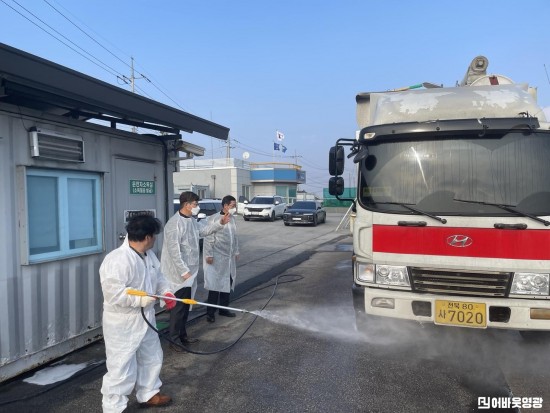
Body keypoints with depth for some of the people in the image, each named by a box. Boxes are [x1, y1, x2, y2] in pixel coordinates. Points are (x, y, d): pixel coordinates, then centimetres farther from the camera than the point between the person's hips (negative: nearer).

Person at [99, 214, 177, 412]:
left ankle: (148, 394, 44)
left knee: (151, 357, 23)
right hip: (122, 324, -9)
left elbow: (158, 277, 13)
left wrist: (166, 292, -6)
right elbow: (112, 292, -31)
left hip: (145, 318, 10)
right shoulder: (117, 260, -27)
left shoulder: (149, 255, 3)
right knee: (122, 368, 1)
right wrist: (140, 299, -25)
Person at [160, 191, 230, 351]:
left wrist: (220, 223, 9)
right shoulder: (175, 223, -22)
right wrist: (184, 271, -23)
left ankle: (182, 335, 33)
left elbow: (204, 229, 24)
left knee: (186, 306, 19)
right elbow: (174, 251, -25)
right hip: (180, 274, -9)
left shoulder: (191, 220, 7)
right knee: (178, 307, 2)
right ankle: (173, 340, 15)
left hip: (190, 271, 9)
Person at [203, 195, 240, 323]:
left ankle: (223, 308, 26)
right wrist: (209, 255, -16)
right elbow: (208, 238, -15)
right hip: (217, 258, -7)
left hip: (229, 258, 7)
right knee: (215, 285, -2)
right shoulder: (214, 219, -13)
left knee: (228, 284, 13)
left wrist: (236, 252, 15)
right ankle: (210, 312, 8)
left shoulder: (232, 220, 11)